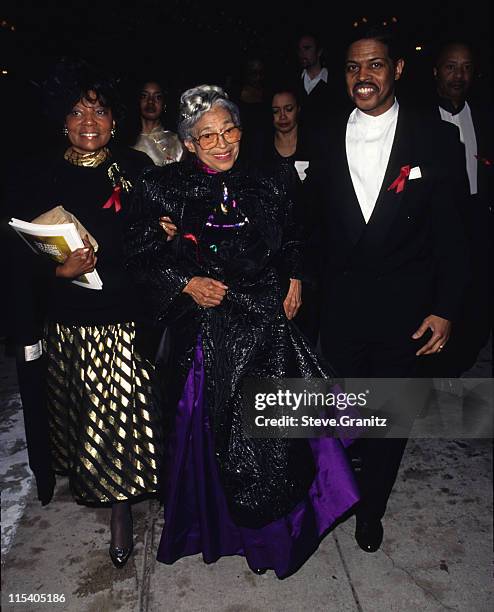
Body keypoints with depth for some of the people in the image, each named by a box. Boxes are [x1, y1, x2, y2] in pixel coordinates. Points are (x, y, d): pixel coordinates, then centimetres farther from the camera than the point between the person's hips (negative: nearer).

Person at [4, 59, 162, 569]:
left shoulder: (137, 169, 1)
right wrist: (60, 269, -18)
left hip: (129, 322, 0)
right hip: (67, 326, 1)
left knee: (124, 419, 4)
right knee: (80, 421, 15)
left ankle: (121, 509, 25)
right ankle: (90, 482, 43)